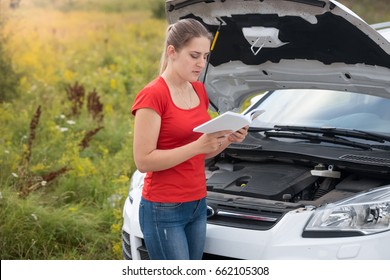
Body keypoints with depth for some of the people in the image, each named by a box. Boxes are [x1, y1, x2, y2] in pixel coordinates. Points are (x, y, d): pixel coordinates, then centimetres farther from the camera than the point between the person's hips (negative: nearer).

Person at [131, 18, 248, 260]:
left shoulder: (199, 91, 8)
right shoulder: (152, 96, -16)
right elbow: (143, 160, -19)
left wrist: (228, 139, -3)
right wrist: (198, 145, -24)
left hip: (197, 205, 8)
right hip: (164, 211, -8)